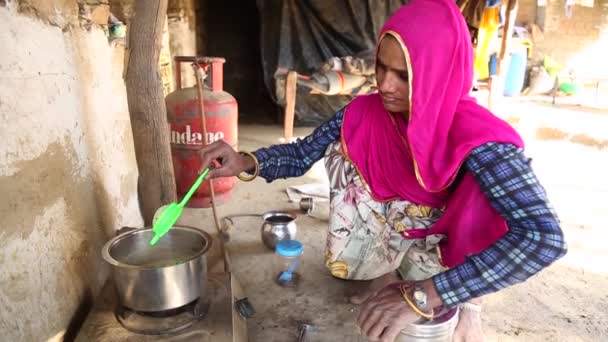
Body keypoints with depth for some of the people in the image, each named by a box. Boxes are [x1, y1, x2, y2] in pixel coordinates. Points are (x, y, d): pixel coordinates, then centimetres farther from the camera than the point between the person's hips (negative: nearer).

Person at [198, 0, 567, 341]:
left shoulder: (475, 135, -32)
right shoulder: (365, 113, -19)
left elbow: (545, 237, -42)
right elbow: (302, 154, -9)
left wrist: (422, 295, -47)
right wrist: (245, 162, -30)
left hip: (449, 242, -1)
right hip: (392, 229, 2)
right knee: (343, 151, -16)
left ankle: (466, 298, 1)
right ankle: (387, 271, -1)